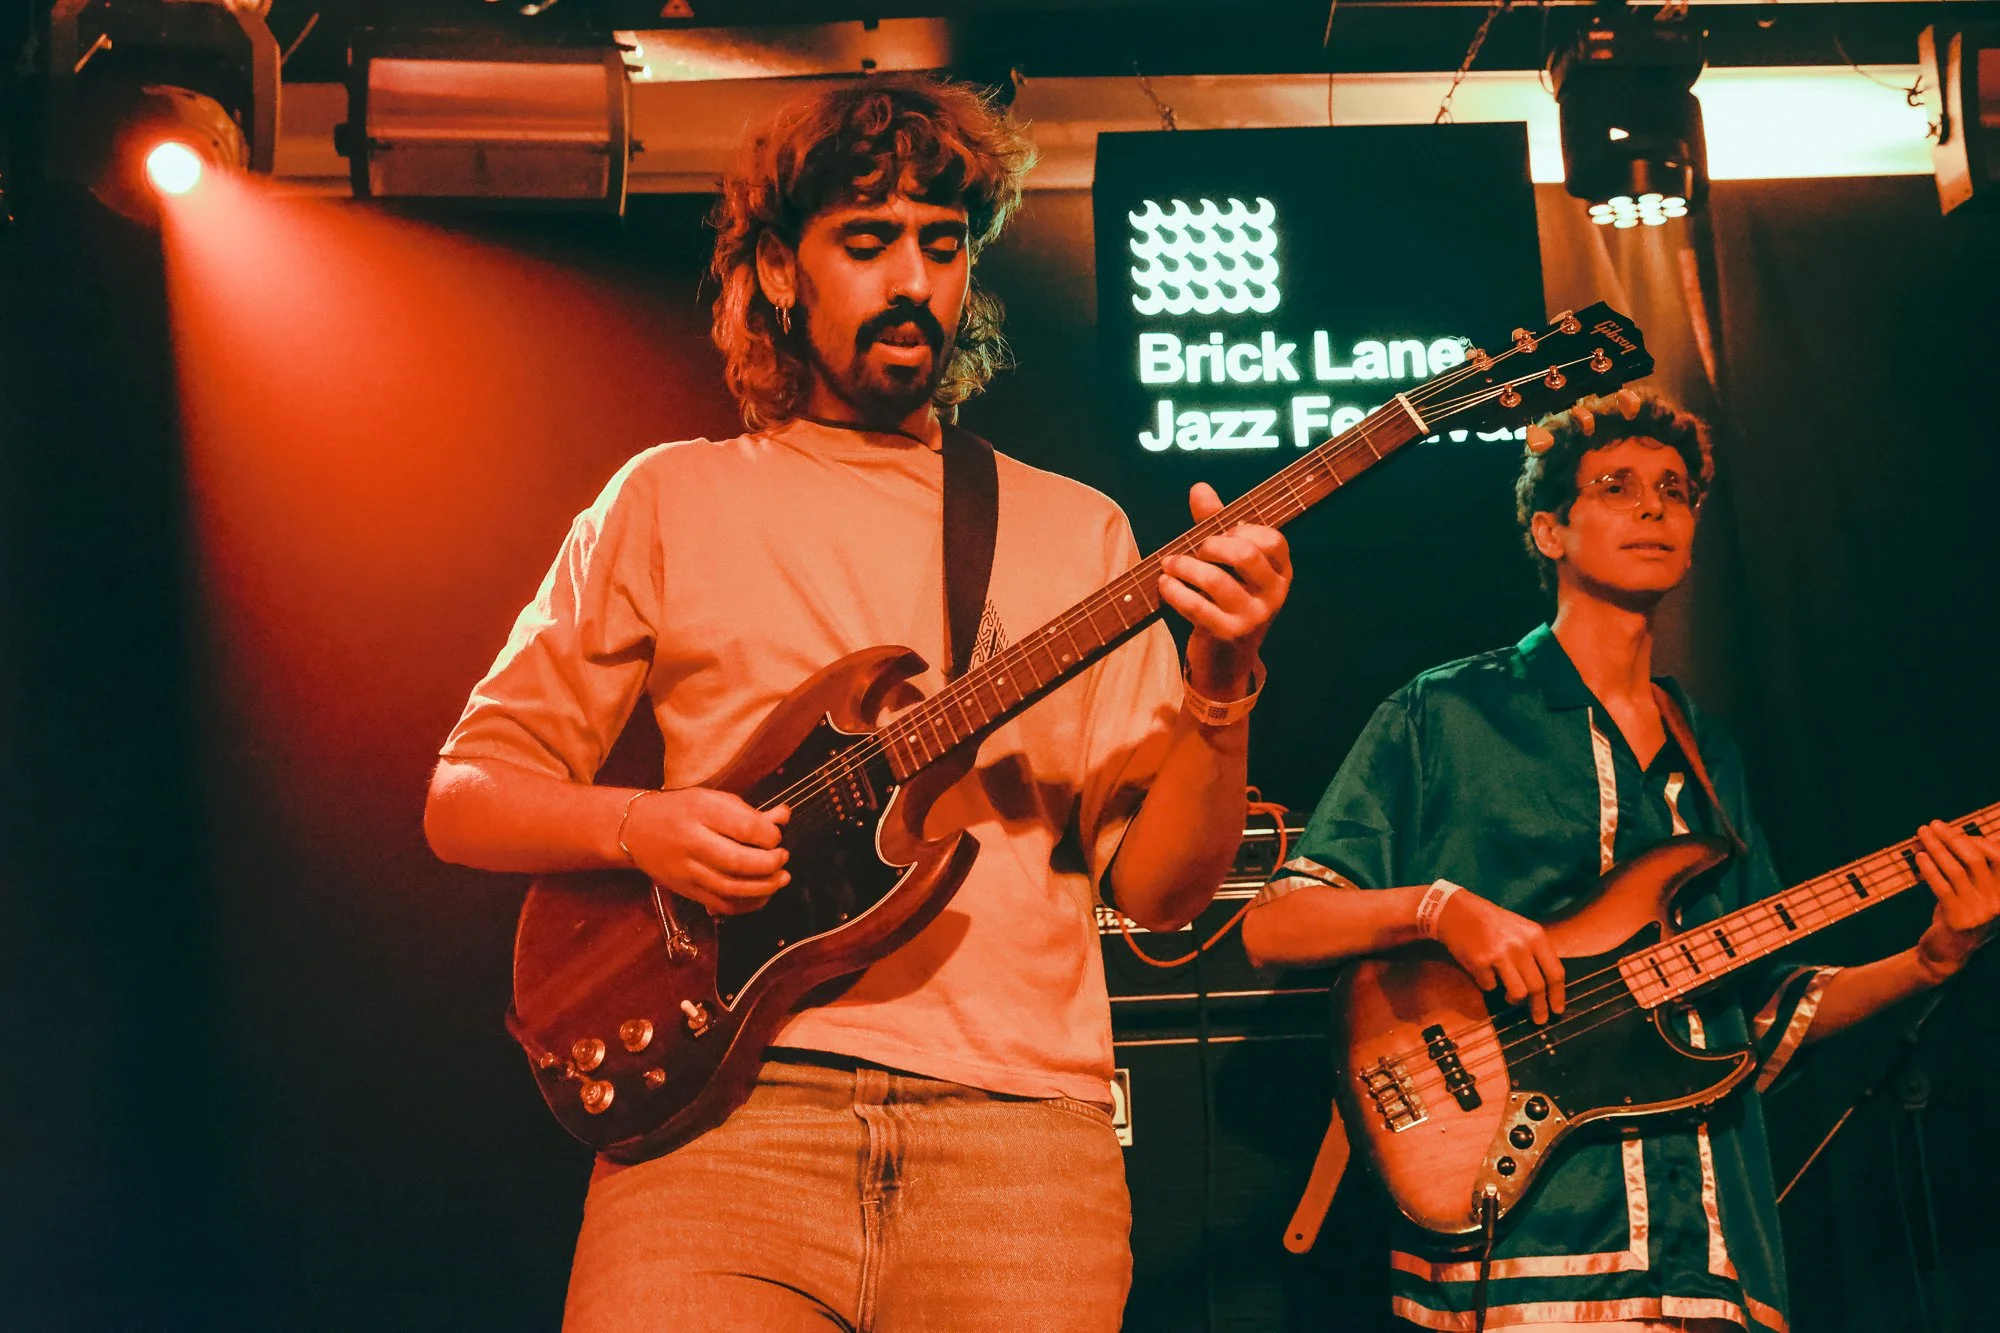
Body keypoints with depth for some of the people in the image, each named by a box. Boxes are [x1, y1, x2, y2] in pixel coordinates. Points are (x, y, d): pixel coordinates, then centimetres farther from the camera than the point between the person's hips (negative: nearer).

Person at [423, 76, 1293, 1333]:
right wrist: (637, 826, -7)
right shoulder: (671, 501, 12)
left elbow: (1160, 884, 7)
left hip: (1018, 1127, 2)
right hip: (732, 1097, -1)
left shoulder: (1074, 529, 14)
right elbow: (464, 799, 12)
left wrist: (1220, 687, -10)